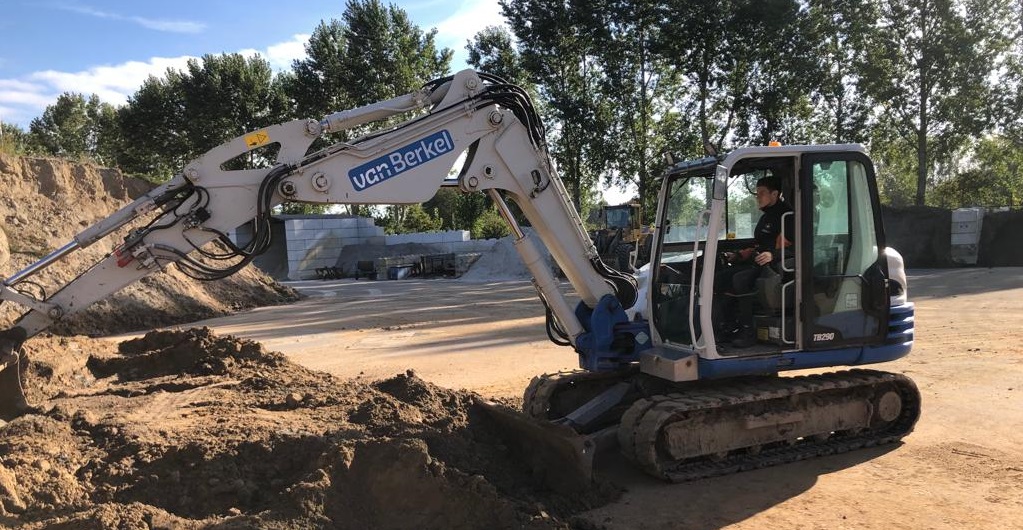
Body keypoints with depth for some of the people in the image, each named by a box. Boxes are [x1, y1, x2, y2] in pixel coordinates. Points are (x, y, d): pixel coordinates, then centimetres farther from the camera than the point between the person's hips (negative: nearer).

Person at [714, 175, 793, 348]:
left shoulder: (786, 215, -8)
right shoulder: (766, 217, 24)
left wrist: (773, 255, -35)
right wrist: (739, 255, 19)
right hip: (757, 263, 10)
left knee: (740, 279, -34)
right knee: (720, 277, -5)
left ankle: (748, 331, -28)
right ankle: (727, 324, -7)